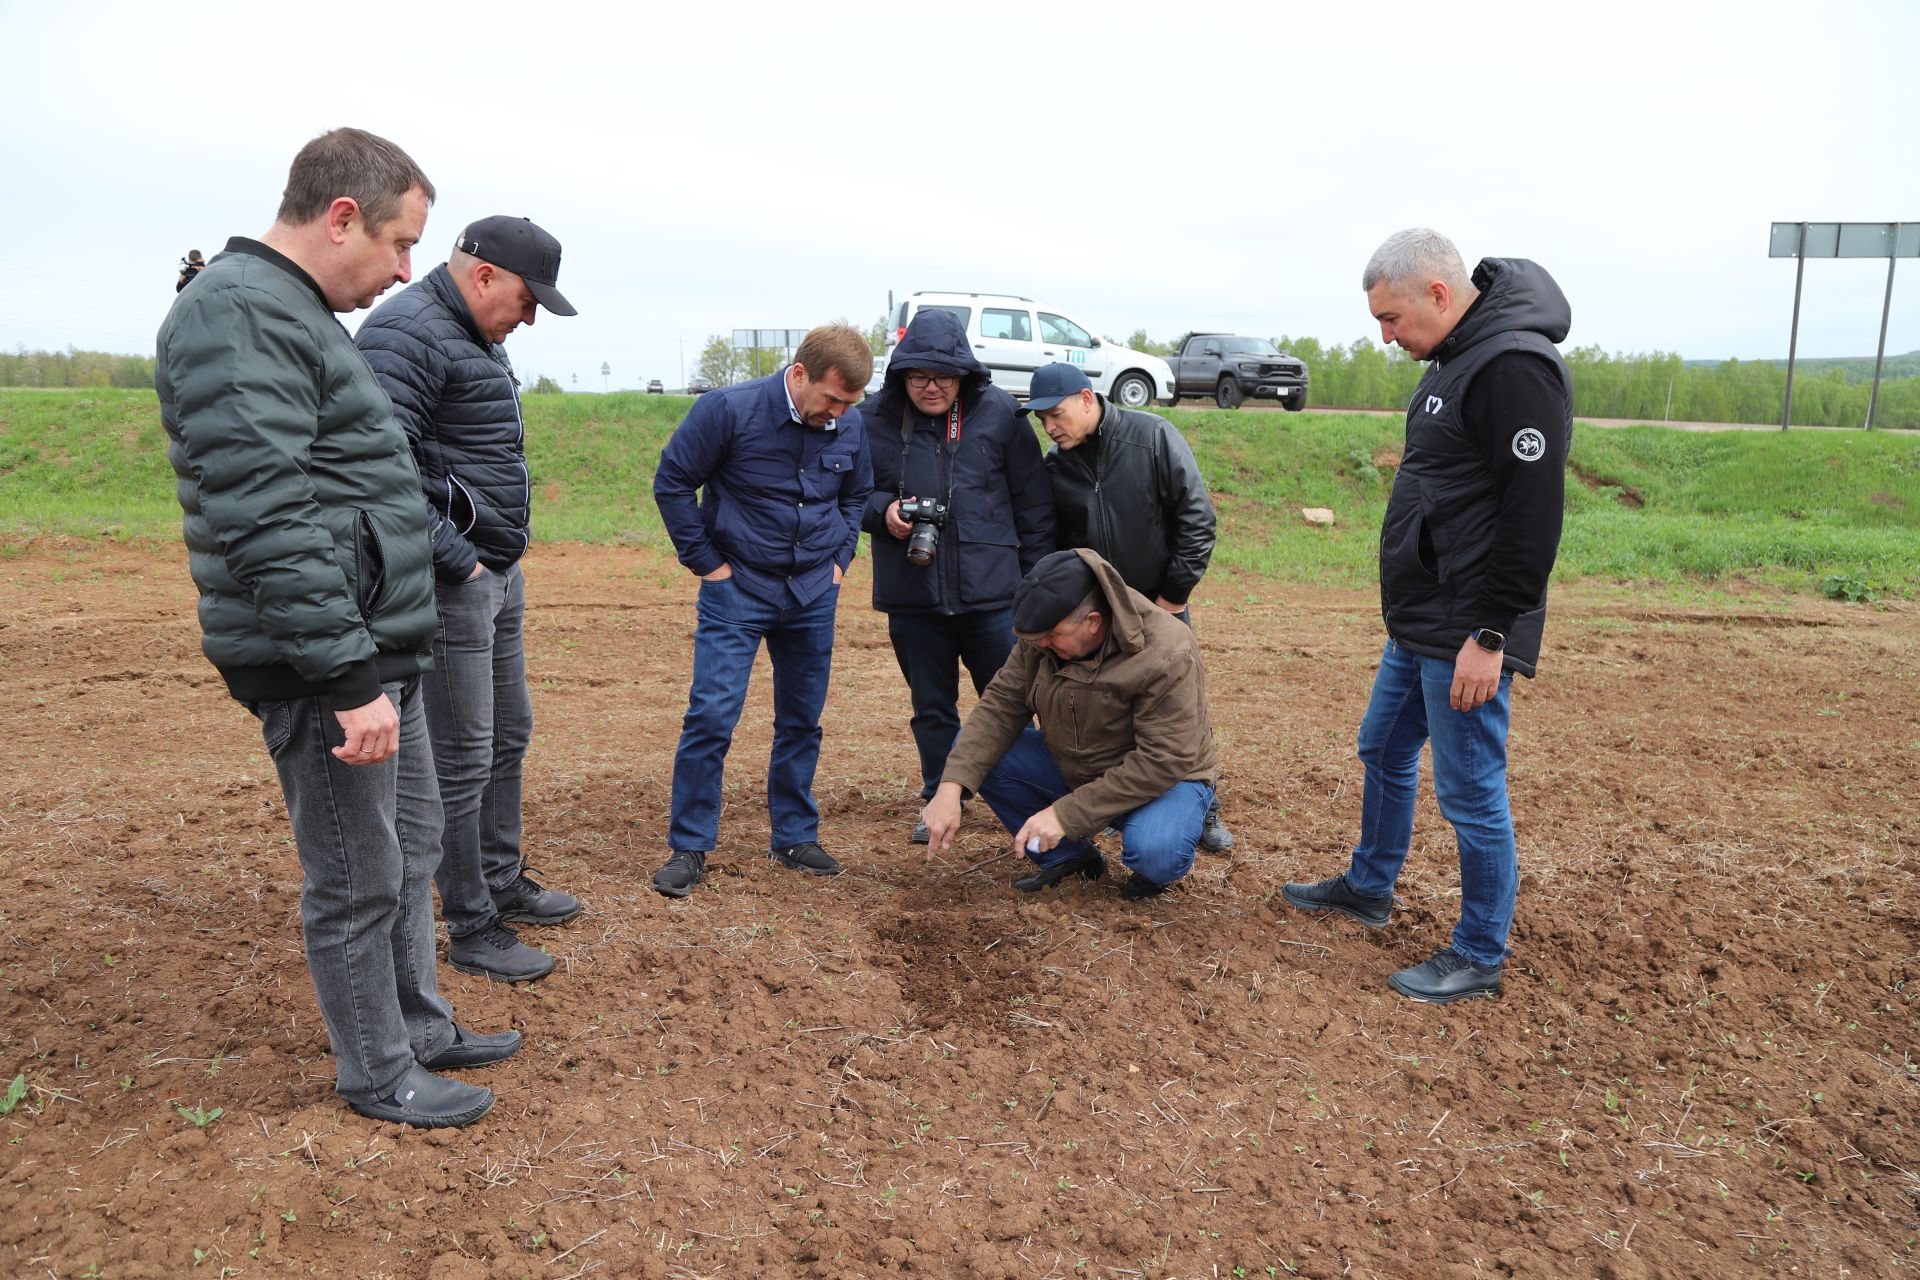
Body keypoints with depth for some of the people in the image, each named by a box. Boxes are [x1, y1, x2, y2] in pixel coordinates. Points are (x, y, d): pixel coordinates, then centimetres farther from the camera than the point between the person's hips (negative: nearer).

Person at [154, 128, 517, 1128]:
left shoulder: (293, 313, 17)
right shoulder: (238, 315, -17)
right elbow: (267, 523, -25)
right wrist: (350, 679, -25)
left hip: (379, 650, 10)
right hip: (327, 665, -10)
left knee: (411, 846, 20)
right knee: (357, 879, 4)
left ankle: (420, 1027, 36)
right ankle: (378, 1076, 22)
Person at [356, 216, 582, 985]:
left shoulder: (477, 338, 16)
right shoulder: (406, 333, -16)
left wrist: (505, 556, 16)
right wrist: (456, 561, -21)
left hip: (499, 575, 10)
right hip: (450, 583, -10)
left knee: (508, 738, 20)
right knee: (462, 761, -1)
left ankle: (503, 883, 36)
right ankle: (470, 931, 11)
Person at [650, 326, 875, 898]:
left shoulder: (850, 426, 0)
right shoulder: (729, 409, -14)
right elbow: (672, 483, -7)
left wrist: (840, 559, 9)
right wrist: (706, 563, -8)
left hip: (814, 595, 4)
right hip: (738, 590, -4)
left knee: (802, 720, 10)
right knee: (711, 716, -8)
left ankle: (795, 837, 24)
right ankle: (688, 847, 5)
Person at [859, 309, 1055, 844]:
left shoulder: (999, 414, -4)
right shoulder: (875, 418, -3)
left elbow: (1034, 503, 2)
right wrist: (881, 510, -12)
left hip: (991, 593, -1)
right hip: (910, 594, 2)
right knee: (931, 708, 14)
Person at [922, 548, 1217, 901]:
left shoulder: (1167, 657, -30)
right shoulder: (1042, 636, -13)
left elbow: (1162, 763, -31)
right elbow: (1001, 705, -11)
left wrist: (1066, 812, -33)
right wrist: (951, 788, -25)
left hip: (1163, 779, -5)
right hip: (1071, 767, 6)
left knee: (1153, 851, -39)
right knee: (973, 750, -13)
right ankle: (1067, 857, 2)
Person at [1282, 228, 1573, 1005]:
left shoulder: (1516, 366, -20)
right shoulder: (1454, 362, 12)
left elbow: (1532, 515, -24)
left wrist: (1490, 636, -22)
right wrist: (1416, 615, 20)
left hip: (1466, 637, -10)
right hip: (1417, 624, 10)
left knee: (1471, 792, 1)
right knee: (1384, 750, 22)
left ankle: (1480, 958, 16)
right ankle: (1369, 887, 41)